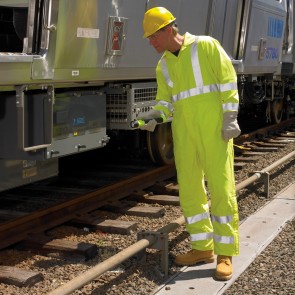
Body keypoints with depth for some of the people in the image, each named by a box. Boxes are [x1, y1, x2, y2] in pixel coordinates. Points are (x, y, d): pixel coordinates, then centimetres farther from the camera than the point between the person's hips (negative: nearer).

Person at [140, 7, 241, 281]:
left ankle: (225, 254, 0)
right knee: (189, 189, 7)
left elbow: (228, 79, -6)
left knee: (220, 187, -6)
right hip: (184, 132, 6)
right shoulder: (163, 65, 15)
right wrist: (154, 116, -8)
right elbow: (166, 101, 13)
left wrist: (230, 117, -13)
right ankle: (203, 247, 19)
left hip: (213, 127, -6)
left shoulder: (205, 46, -3)